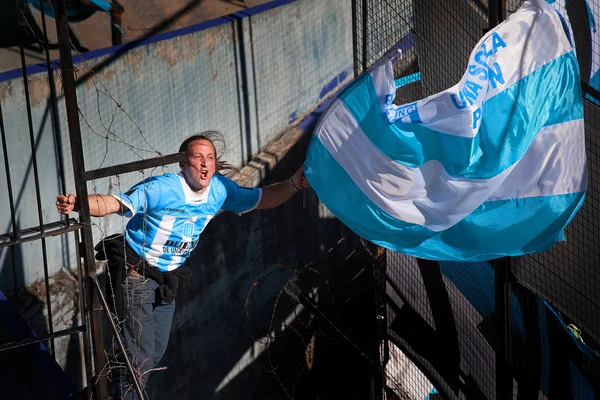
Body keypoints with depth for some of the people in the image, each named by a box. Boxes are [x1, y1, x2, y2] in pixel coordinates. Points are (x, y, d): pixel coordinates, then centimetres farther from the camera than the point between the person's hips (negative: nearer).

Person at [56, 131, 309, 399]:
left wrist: (294, 184, -16)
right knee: (141, 354, -13)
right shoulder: (160, 189, -25)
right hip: (135, 274, -7)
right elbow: (112, 203, -31)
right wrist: (75, 204, -50)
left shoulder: (220, 190, -7)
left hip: (167, 279, 7)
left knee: (157, 351, 16)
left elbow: (263, 199, 2)